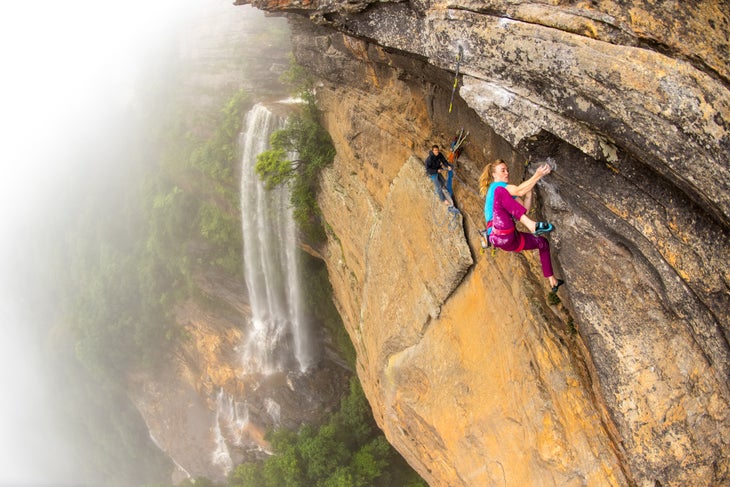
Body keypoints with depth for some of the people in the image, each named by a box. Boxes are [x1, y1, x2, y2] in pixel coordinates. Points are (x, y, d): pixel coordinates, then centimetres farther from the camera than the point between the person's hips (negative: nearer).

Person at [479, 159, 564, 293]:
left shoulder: (508, 193, 28)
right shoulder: (496, 186, 3)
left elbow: (525, 209, 19)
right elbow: (519, 191, -14)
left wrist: (529, 189, 11)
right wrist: (537, 176, -13)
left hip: (511, 239, 9)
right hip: (500, 235, -9)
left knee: (543, 243, 26)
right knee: (501, 192, -27)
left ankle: (552, 281, 34)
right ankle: (533, 226, -38)